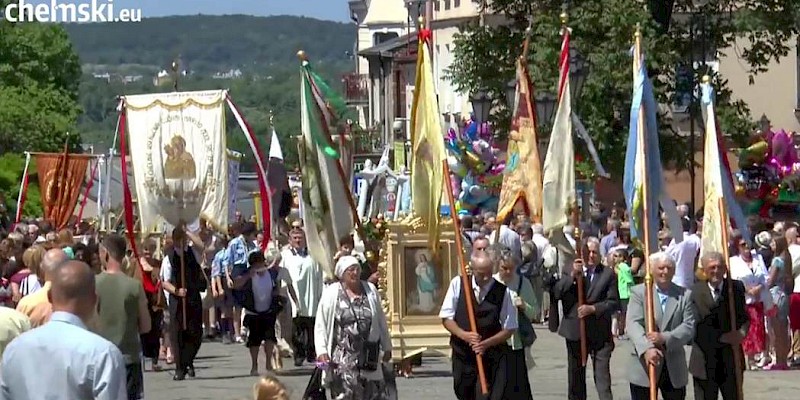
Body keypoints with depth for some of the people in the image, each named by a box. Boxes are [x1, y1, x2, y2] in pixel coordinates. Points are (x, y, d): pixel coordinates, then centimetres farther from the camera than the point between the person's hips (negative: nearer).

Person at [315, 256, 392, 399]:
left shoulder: (371, 290, 7)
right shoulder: (331, 293, -2)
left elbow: (381, 321, 15)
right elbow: (320, 325, -2)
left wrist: (387, 347, 18)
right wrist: (321, 351, -10)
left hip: (369, 354, 3)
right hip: (343, 354, -3)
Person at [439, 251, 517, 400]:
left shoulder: (503, 292, -8)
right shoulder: (457, 284, -4)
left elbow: (509, 329, -4)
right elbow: (446, 318, 0)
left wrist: (486, 343, -18)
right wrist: (463, 335, -18)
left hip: (492, 356, -2)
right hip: (462, 354, 2)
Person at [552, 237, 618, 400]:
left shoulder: (608, 274, 1)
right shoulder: (569, 271, 5)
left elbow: (614, 302, -4)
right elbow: (556, 293, -8)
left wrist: (593, 308, -17)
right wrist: (572, 276, -18)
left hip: (600, 333, -2)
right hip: (575, 331, 2)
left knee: (603, 377, -8)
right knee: (575, 376, 13)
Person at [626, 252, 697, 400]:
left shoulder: (685, 295, 7)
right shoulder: (639, 292, 0)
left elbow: (689, 326, -4)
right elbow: (633, 324, -12)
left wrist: (665, 338, -22)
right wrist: (646, 348, -30)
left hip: (675, 370, 2)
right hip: (644, 365, -2)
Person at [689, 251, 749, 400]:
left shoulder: (736, 287, 4)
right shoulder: (695, 291, -7)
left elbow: (744, 317, 9)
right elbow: (694, 325, -12)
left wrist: (742, 332, -13)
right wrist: (721, 337, -18)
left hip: (731, 358, 3)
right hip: (704, 359, -3)